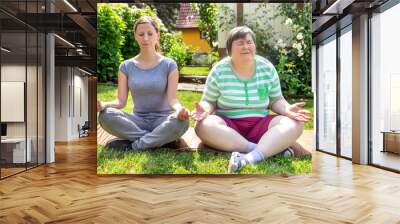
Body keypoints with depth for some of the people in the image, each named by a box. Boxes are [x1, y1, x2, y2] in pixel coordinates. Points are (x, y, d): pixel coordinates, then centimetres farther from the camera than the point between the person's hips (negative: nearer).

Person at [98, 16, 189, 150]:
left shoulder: (169, 65, -2)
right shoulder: (126, 66, 4)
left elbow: (172, 99, -11)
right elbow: (121, 101, -2)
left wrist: (179, 108, -35)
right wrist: (104, 105, -24)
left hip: (162, 120, -2)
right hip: (138, 120, 2)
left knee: (181, 121, -36)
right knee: (105, 116, -27)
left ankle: (133, 145, -21)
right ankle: (161, 139, -23)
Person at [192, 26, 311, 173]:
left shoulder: (267, 68, 4)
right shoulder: (219, 71, -2)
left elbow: (276, 100, 12)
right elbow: (209, 101, 4)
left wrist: (287, 109, -11)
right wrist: (205, 109, -21)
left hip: (260, 125, 2)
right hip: (228, 126, -1)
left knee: (294, 124, -22)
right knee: (204, 126, -34)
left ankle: (251, 157, -43)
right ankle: (273, 148, -33)